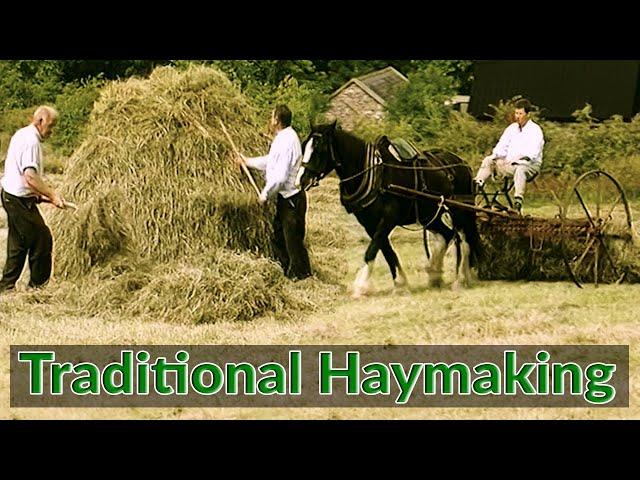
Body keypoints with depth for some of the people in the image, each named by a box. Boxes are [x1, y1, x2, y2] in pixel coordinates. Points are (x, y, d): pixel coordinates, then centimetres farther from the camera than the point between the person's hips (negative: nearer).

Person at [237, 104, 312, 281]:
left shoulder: (287, 142, -26)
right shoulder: (283, 138, 7)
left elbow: (280, 176, -27)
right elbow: (271, 161, 24)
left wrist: (265, 194, -16)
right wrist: (248, 161, 29)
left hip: (291, 198, -11)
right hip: (285, 197, 11)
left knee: (293, 236, 1)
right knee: (279, 233, 22)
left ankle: (300, 272, 13)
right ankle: (285, 267, 35)